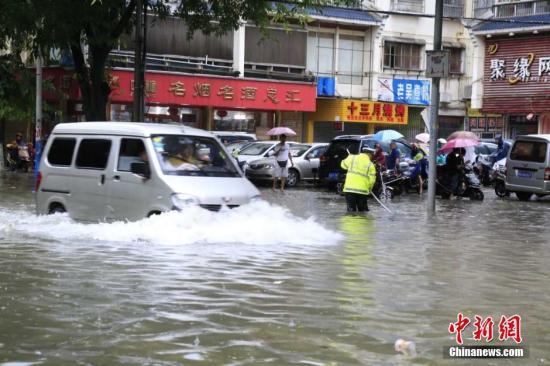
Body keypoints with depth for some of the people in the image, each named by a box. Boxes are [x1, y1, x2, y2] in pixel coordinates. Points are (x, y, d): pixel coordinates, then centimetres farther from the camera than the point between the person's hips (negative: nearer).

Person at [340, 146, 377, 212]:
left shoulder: (352, 158, 2)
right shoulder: (370, 165, 1)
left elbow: (343, 164, 19)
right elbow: (372, 180, -1)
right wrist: (369, 189, 18)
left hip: (349, 189, 0)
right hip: (362, 190, 0)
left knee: (351, 210, 0)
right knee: (363, 210, 13)